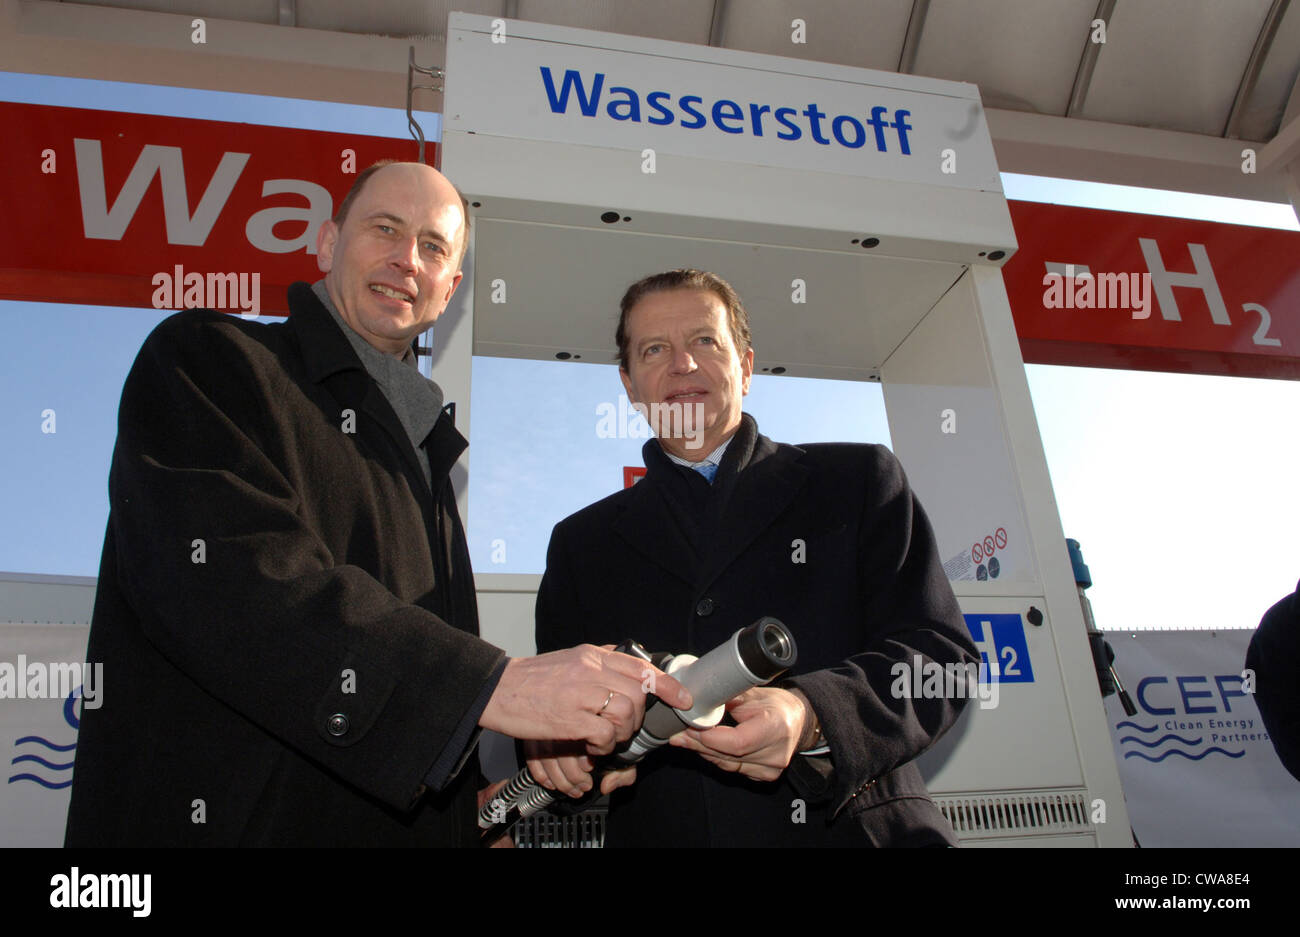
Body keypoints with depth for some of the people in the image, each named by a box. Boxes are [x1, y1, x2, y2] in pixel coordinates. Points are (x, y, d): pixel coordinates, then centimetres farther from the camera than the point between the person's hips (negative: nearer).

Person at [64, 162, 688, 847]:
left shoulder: (418, 443, 14)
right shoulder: (205, 359, -6)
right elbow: (223, 574, -25)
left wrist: (474, 796, 3)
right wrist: (487, 683, -32)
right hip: (222, 819, -6)